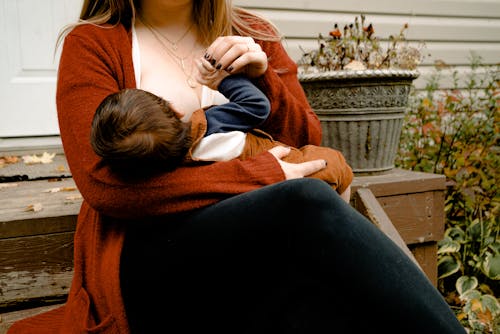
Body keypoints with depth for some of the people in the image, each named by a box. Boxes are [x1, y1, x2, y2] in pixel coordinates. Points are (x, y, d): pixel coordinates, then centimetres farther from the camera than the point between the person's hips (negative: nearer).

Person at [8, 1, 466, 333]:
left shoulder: (254, 37, 16)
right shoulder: (92, 44, 5)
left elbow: (310, 148, 15)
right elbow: (104, 182, -10)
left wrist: (262, 76, -4)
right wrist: (261, 178, -15)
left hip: (262, 245, 4)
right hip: (149, 259, -3)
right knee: (309, 203, -33)